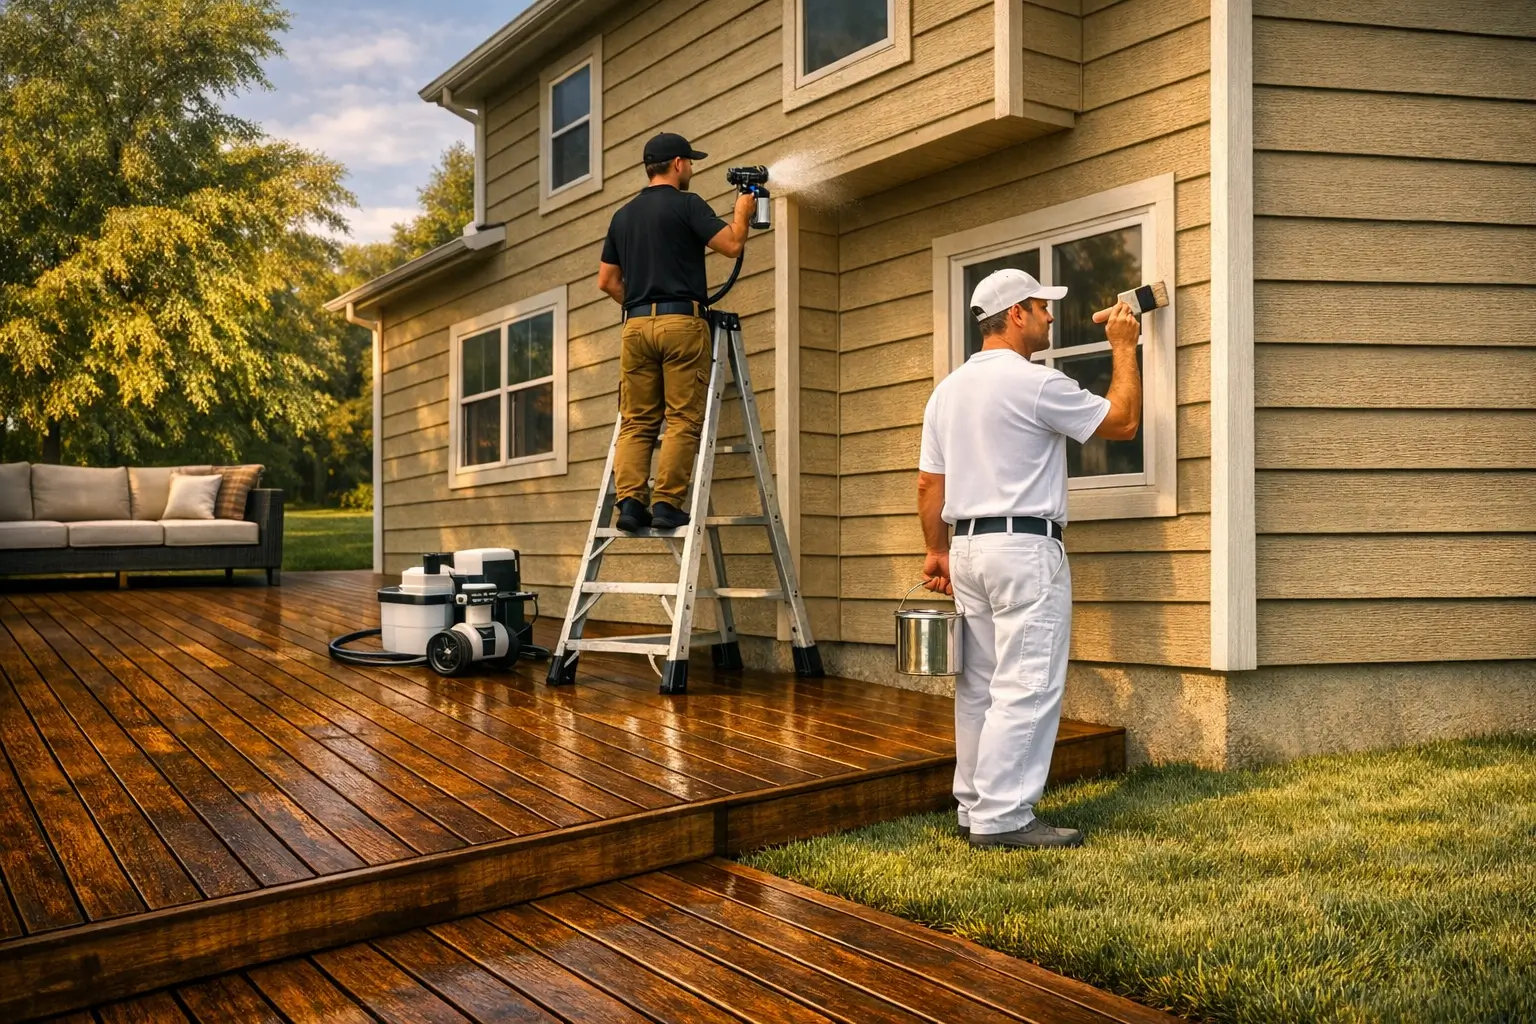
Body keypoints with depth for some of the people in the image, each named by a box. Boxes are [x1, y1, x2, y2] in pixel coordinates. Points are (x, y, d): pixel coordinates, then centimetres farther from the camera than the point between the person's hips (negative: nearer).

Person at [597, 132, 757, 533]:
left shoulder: (622, 216, 18)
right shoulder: (687, 204, -1)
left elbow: (606, 280, 18)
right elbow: (732, 244, -6)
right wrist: (742, 212, 12)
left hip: (636, 325, 6)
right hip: (682, 322, -6)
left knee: (636, 421, 5)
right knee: (683, 419, -4)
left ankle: (630, 501, -5)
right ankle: (667, 504, -9)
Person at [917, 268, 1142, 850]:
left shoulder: (947, 390, 13)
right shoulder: (1034, 383, -11)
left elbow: (928, 483, 14)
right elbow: (1123, 422, -2)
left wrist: (938, 551, 20)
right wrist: (1124, 349, 10)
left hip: (968, 546, 9)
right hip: (1026, 547, -8)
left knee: (980, 686, 11)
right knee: (1026, 688, -6)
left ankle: (974, 807, 17)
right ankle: (1002, 818, -6)